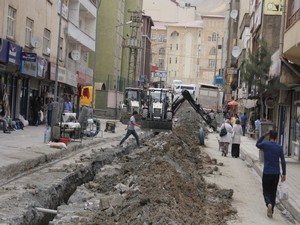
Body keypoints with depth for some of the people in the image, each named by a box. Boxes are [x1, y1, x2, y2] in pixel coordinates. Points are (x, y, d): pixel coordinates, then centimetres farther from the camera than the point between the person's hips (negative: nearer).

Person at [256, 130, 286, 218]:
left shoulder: (265, 144, -6)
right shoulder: (279, 147, 0)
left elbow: (257, 144, 17)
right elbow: (283, 161, -1)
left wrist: (264, 136, 12)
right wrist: (284, 174, 4)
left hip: (266, 173, -2)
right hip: (276, 174, 2)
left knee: (266, 191, 8)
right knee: (273, 192, 13)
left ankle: (268, 203, -20)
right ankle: (271, 211, 12)